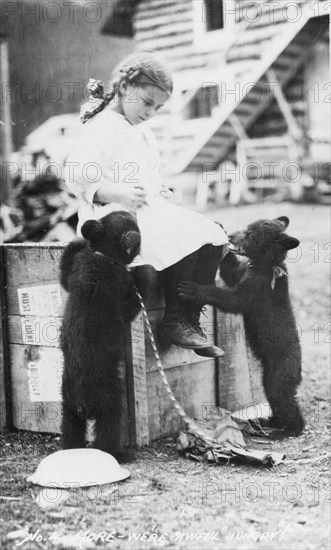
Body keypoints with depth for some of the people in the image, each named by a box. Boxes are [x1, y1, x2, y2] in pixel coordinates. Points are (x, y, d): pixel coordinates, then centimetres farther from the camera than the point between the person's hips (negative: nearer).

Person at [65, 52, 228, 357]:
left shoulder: (142, 132, 22)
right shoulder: (102, 127, -7)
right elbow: (76, 175, -15)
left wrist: (162, 193, 9)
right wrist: (118, 194, -24)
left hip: (150, 210, 9)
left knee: (212, 235, -9)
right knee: (186, 239, -29)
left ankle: (192, 321, -9)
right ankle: (173, 321, -16)